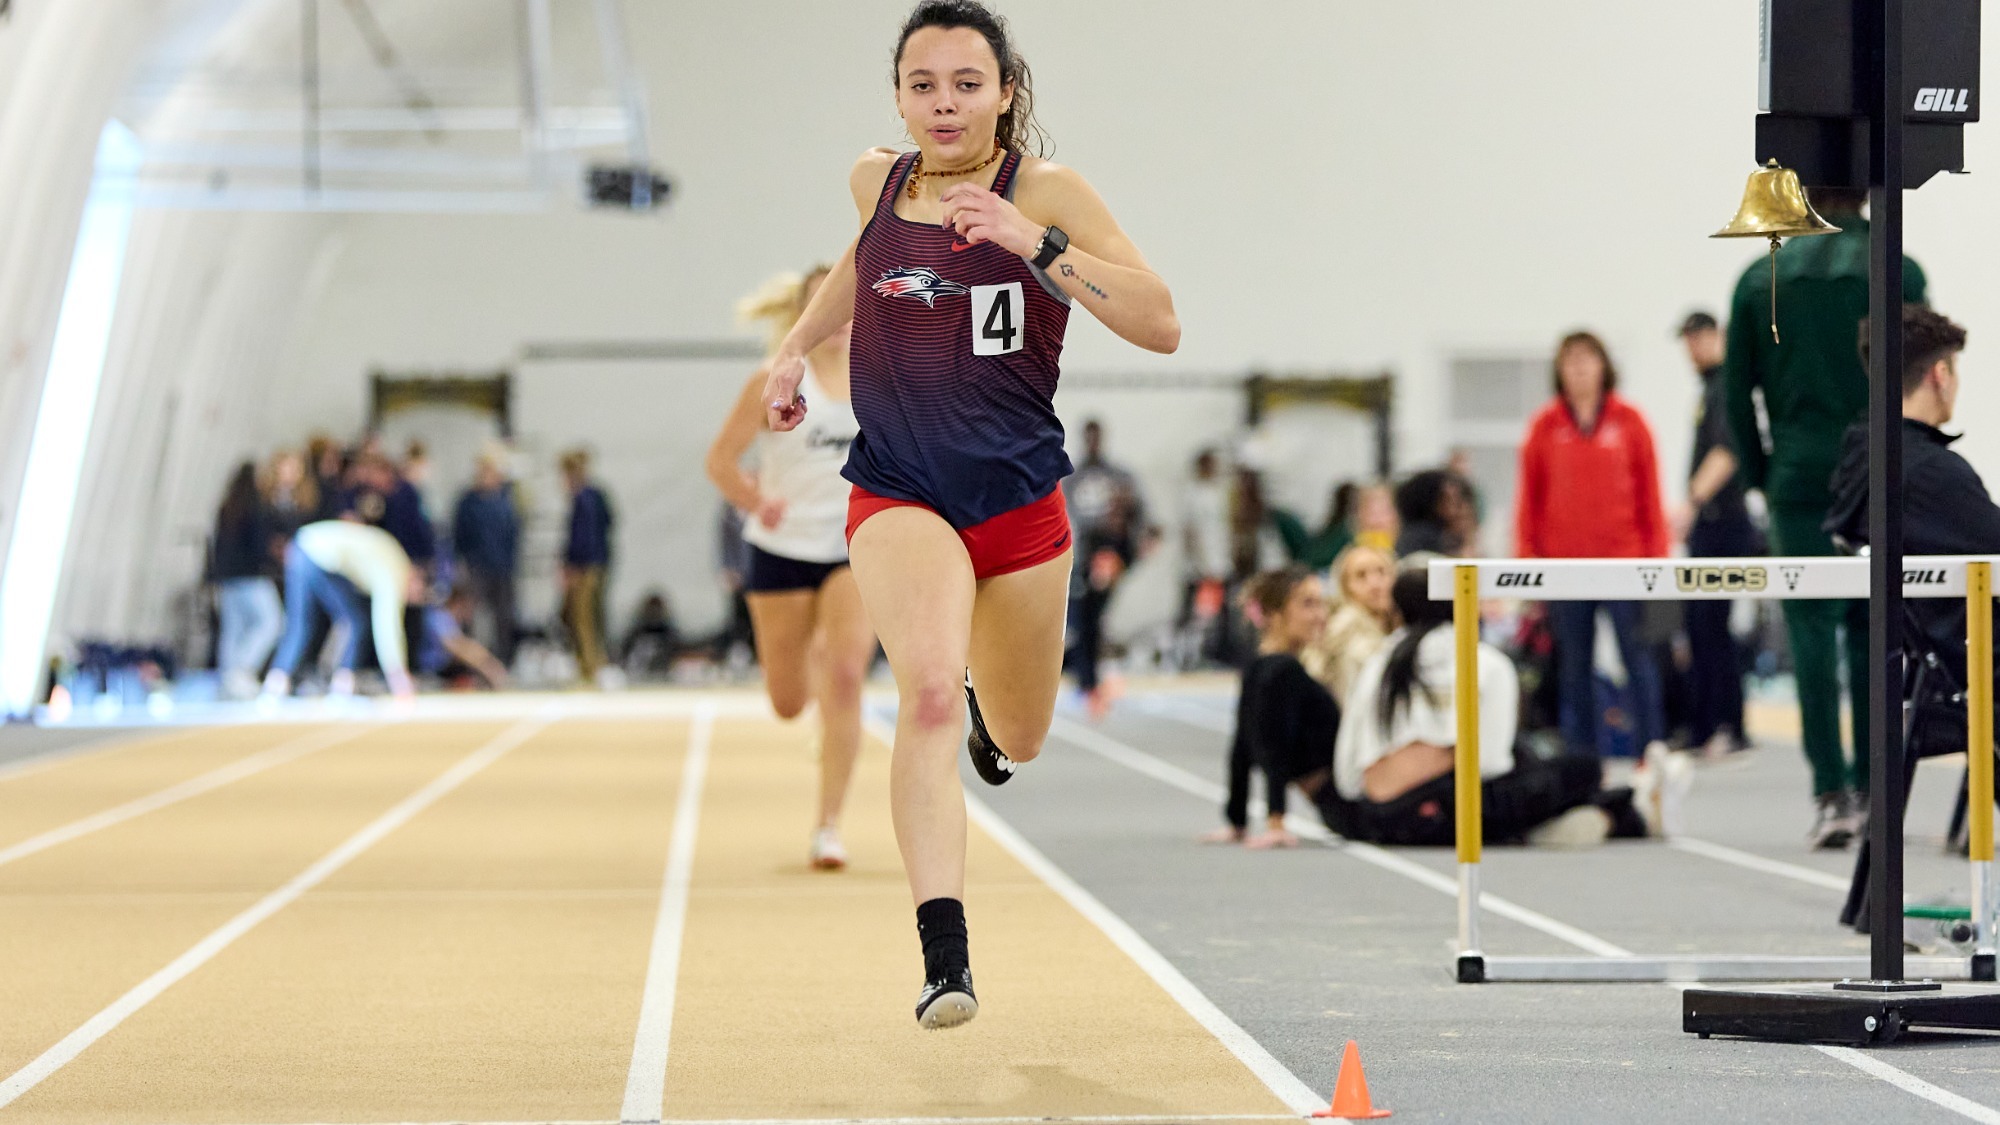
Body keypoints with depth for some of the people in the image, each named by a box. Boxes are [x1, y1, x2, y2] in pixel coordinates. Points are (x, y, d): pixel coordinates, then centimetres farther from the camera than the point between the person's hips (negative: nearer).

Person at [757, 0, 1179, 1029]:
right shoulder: (877, 181, 4)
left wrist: (1033, 240, -25)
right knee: (927, 691, -28)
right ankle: (944, 958, -33)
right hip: (897, 491, 0)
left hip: (1019, 496, 0)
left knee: (1016, 743, 18)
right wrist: (798, 345, 20)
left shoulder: (1046, 192, -8)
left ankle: (988, 707, 58)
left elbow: (1161, 326, -17)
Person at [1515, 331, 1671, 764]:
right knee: (1573, 664, 5)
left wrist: (1656, 554, 1)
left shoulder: (1629, 421, 3)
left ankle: (1654, 750, -3)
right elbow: (1529, 497, 9)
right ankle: (1581, 757, 10)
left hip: (1623, 558, -2)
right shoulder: (1545, 427, 6)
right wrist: (1526, 556, 3)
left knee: (1637, 655, -5)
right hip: (1563, 562, 2)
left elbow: (1649, 493, 5)